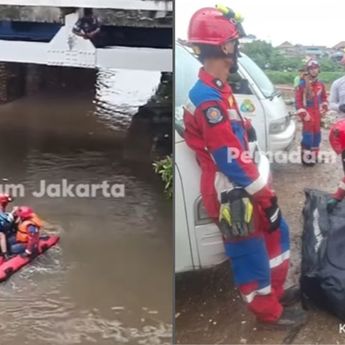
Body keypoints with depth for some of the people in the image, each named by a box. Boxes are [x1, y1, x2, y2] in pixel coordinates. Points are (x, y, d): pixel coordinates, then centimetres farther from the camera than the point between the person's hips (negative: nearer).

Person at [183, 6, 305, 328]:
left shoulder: (218, 90, 9)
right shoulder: (208, 99, -25)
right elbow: (231, 160, -26)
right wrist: (264, 193, -18)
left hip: (244, 186, 10)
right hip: (230, 193, -10)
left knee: (277, 234, 23)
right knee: (251, 254, 8)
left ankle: (276, 291, 41)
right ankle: (270, 311, 28)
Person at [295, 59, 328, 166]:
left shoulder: (320, 84, 9)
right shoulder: (302, 84, -11)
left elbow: (324, 97, 22)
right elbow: (298, 99, -12)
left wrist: (324, 108, 8)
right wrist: (302, 113, -17)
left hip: (317, 112, 7)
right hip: (307, 112, -7)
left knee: (317, 135, 13)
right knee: (308, 135, -10)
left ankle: (313, 156, 27)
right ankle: (306, 158, -3)